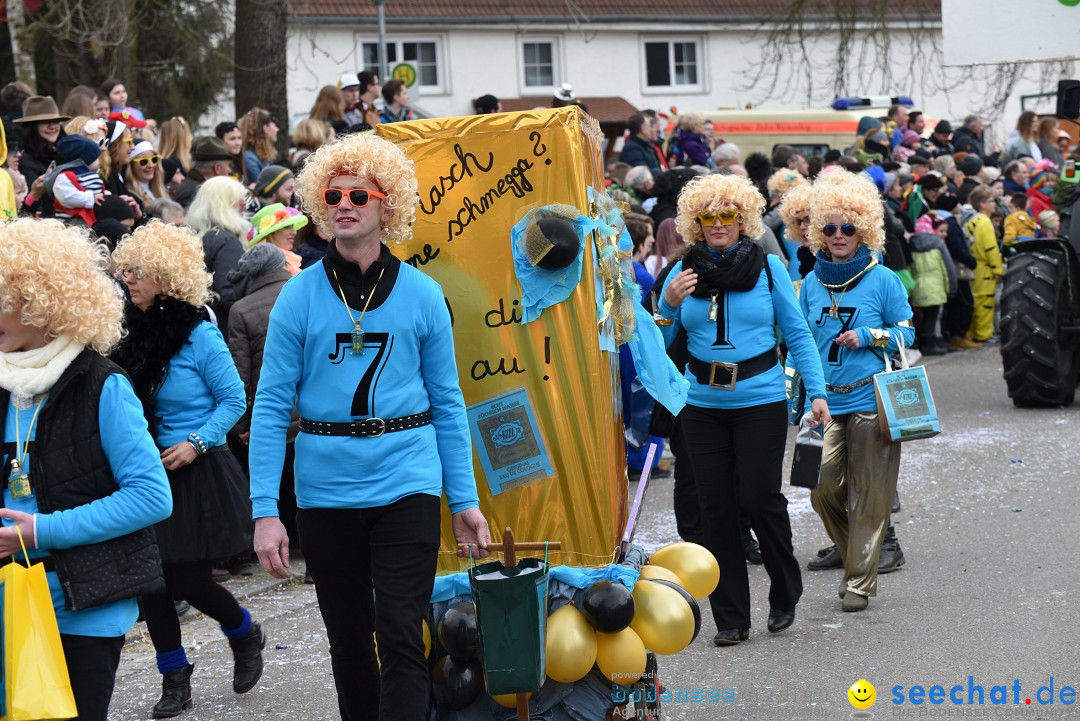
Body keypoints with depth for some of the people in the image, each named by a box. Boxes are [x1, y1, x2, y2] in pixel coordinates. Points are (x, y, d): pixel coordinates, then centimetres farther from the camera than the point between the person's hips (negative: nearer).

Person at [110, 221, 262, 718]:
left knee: (189, 581, -3)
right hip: (147, 472, 5)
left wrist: (195, 444, -18)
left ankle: (246, 636, 27)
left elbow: (233, 400, -8)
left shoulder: (200, 336, -12)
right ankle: (175, 681, 17)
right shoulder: (136, 333, 3)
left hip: (196, 473, -5)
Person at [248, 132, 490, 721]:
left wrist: (464, 500, 4)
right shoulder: (300, 296, -2)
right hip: (327, 490, 1)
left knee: (400, 637, -7)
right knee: (349, 640, 13)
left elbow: (446, 402, 6)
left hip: (406, 484, -1)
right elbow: (271, 406, -3)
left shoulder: (421, 294, 0)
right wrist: (264, 511, -9)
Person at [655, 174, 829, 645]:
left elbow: (797, 332, 2)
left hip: (760, 400, -2)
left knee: (760, 498, -6)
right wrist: (669, 304, -10)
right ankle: (730, 618, 12)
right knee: (715, 508, 3)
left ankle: (785, 594, 20)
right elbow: (660, 343, 8)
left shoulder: (767, 267, 0)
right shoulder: (684, 272, 6)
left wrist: (817, 391, -4)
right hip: (703, 406, 3)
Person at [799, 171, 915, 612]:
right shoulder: (812, 282, 10)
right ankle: (853, 556, 24)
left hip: (871, 400, -3)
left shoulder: (882, 279, -1)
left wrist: (868, 337, -13)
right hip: (825, 402, 3)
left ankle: (860, 582, 9)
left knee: (868, 494, 0)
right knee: (822, 487, -1)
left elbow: (907, 332, 3)